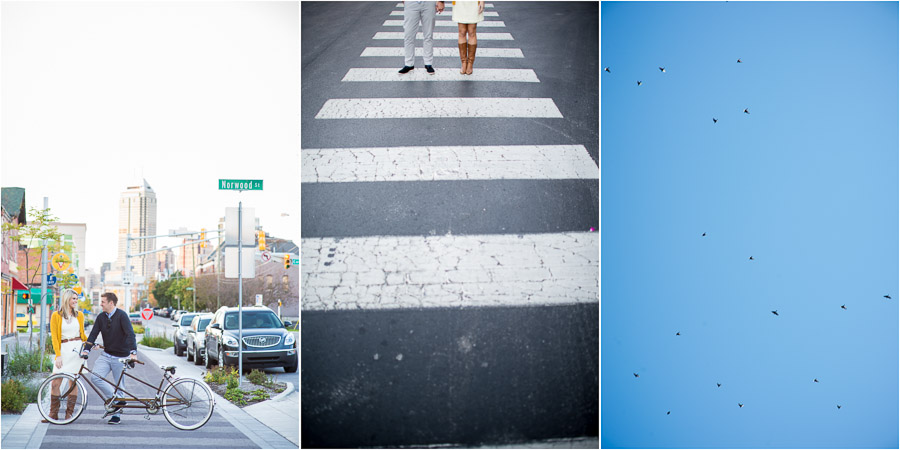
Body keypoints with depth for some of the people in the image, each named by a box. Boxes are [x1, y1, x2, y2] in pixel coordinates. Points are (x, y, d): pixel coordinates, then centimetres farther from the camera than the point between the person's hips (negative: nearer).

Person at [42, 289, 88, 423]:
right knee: (55, 383, -4)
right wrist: (58, 355, -11)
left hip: (77, 349, 1)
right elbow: (54, 336, -2)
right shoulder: (56, 315, 2)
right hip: (63, 349, -1)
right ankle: (53, 414, 6)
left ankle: (69, 414, 7)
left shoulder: (79, 315, 10)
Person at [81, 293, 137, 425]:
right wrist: (86, 350, -14)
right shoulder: (101, 317, 4)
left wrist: (133, 352, -32)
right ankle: (117, 400, -5)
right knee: (95, 377, -16)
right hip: (106, 355, 5)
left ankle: (116, 415, 14)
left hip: (120, 357, -5)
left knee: (118, 386, 2)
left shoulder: (121, 315, -12)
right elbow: (93, 334, 1)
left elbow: (130, 334, -20)